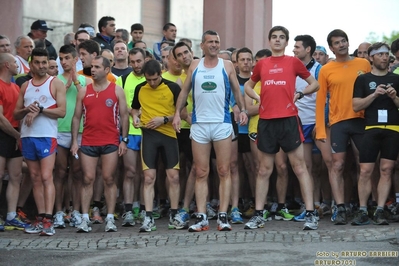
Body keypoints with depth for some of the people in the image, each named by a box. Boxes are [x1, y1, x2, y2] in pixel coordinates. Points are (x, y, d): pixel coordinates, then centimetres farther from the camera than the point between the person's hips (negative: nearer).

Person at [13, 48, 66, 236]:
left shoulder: (56, 84, 2)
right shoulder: (25, 86, 16)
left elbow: (62, 111, -7)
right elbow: (15, 114, 13)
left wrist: (40, 110, -17)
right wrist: (27, 110, -8)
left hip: (47, 136, -5)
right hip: (27, 137, 5)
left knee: (46, 177, -13)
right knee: (35, 178, 6)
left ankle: (48, 220, -17)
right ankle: (40, 219, 9)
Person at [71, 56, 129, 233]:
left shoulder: (117, 90, 4)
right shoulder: (84, 91, 9)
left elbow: (124, 115, 4)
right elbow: (77, 117, 10)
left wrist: (124, 140, -4)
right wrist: (74, 141, 3)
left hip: (110, 142, -2)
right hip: (88, 142, 2)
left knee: (109, 179, 0)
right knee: (87, 179, -1)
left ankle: (110, 218, 3)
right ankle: (85, 219, 0)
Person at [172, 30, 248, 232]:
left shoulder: (227, 66, 5)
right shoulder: (195, 66, 9)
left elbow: (236, 90, 7)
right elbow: (185, 90, 12)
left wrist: (242, 109, -9)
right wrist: (177, 113, 0)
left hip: (222, 124, -1)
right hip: (199, 124, 2)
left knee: (224, 172, -2)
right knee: (201, 173, 2)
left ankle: (223, 216, 0)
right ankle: (201, 218, 3)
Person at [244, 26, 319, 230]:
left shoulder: (293, 62, 5)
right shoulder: (262, 64, 12)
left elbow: (314, 84, 12)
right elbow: (248, 85, 26)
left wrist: (299, 94, -3)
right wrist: (257, 97, 7)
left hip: (288, 119, -3)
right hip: (266, 120, 3)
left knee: (299, 167, -4)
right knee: (264, 170, 8)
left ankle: (310, 214, -4)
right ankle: (258, 215, 13)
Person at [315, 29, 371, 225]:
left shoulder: (364, 64, 6)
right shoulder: (326, 70, 2)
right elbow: (320, 100, 1)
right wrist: (320, 129, -5)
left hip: (361, 120, 1)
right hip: (338, 122, -1)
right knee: (337, 166, -5)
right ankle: (340, 208, -6)